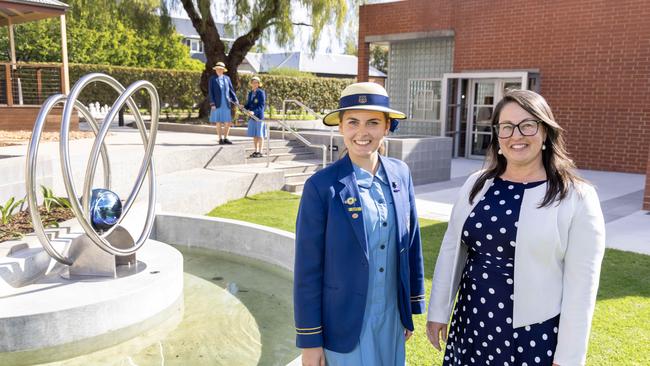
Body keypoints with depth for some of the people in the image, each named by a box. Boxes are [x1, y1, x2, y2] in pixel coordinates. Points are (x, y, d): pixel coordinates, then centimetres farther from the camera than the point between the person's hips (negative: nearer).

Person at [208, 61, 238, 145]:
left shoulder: (227, 78, 11)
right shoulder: (212, 79, 1)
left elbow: (231, 90, 11)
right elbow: (210, 92, -4)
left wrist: (236, 101, 0)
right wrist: (212, 104, -12)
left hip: (226, 104, 3)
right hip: (217, 104, -3)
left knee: (228, 122, 1)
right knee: (218, 122, 0)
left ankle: (225, 138, 12)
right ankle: (220, 139, 9)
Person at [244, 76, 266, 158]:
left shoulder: (261, 92, -8)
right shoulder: (250, 93, 12)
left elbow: (261, 105, -14)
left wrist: (254, 112, -26)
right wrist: (244, 107, -3)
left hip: (259, 116, -6)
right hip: (252, 116, 6)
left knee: (259, 135, 0)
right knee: (254, 135, 11)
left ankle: (260, 152, 7)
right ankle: (256, 151, 21)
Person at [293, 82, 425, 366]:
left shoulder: (400, 174, -2)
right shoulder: (321, 186, -15)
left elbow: (411, 242, 6)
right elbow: (307, 268, -12)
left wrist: (411, 309, 10)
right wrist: (310, 341, -8)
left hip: (392, 320, 4)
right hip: (346, 325, -4)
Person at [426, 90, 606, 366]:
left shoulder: (577, 197, -10)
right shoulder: (476, 185, 1)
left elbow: (581, 285, -10)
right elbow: (451, 250, 5)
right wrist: (438, 311, 6)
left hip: (534, 338, -3)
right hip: (471, 326, 4)